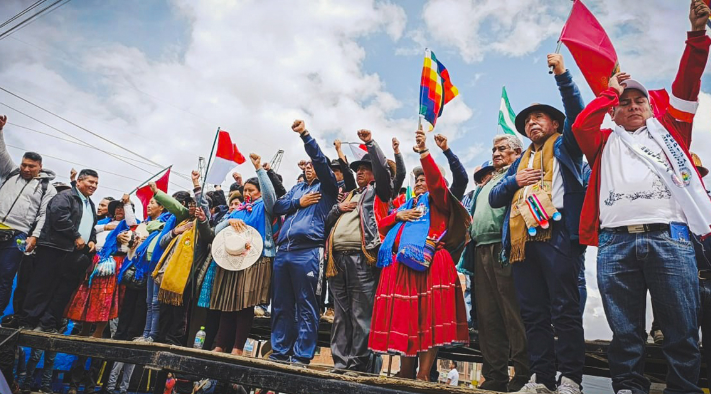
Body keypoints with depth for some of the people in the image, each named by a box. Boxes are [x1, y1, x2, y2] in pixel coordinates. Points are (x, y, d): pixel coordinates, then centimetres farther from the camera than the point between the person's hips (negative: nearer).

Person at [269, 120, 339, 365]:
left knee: (306, 306, -3)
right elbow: (277, 207, 16)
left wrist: (305, 134, -13)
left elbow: (321, 160, -6)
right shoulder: (297, 188, 27)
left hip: (307, 251, -6)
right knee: (281, 305, 9)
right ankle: (280, 351, 19)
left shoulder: (326, 187, 10)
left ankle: (301, 355, 3)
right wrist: (299, 202, 1)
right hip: (283, 251, 7)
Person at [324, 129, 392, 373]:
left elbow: (383, 169, -6)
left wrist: (370, 143, -7)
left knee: (361, 315, -5)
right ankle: (340, 362, 14)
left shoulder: (377, 192, 12)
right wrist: (338, 208, 7)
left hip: (361, 258, -6)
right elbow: (328, 222, 25)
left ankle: (357, 364, 1)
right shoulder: (348, 196, 29)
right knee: (341, 314, 8)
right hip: (338, 259, 7)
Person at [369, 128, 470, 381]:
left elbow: (436, 181, -10)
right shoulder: (406, 205, 26)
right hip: (401, 266, 6)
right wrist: (398, 215, 4)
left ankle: (423, 375, -4)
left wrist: (424, 153, -21)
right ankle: (405, 372, 13)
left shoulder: (438, 200, 11)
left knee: (429, 318, -7)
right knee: (404, 318, 5)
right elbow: (382, 225, 22)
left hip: (428, 264, -5)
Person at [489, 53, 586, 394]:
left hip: (556, 234, -5)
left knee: (565, 310, -4)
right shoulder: (521, 162, 28)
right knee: (533, 313, 5)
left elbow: (577, 113, -4)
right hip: (522, 238, 5)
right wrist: (514, 181, 2)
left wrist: (562, 75, -9)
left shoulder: (564, 147, 16)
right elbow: (494, 198, 20)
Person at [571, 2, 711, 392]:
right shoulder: (606, 142, 20)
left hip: (669, 237, 0)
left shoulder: (667, 127, 22)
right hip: (615, 243, 0)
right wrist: (610, 90, 15)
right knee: (625, 332, 5)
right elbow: (580, 124, 3)